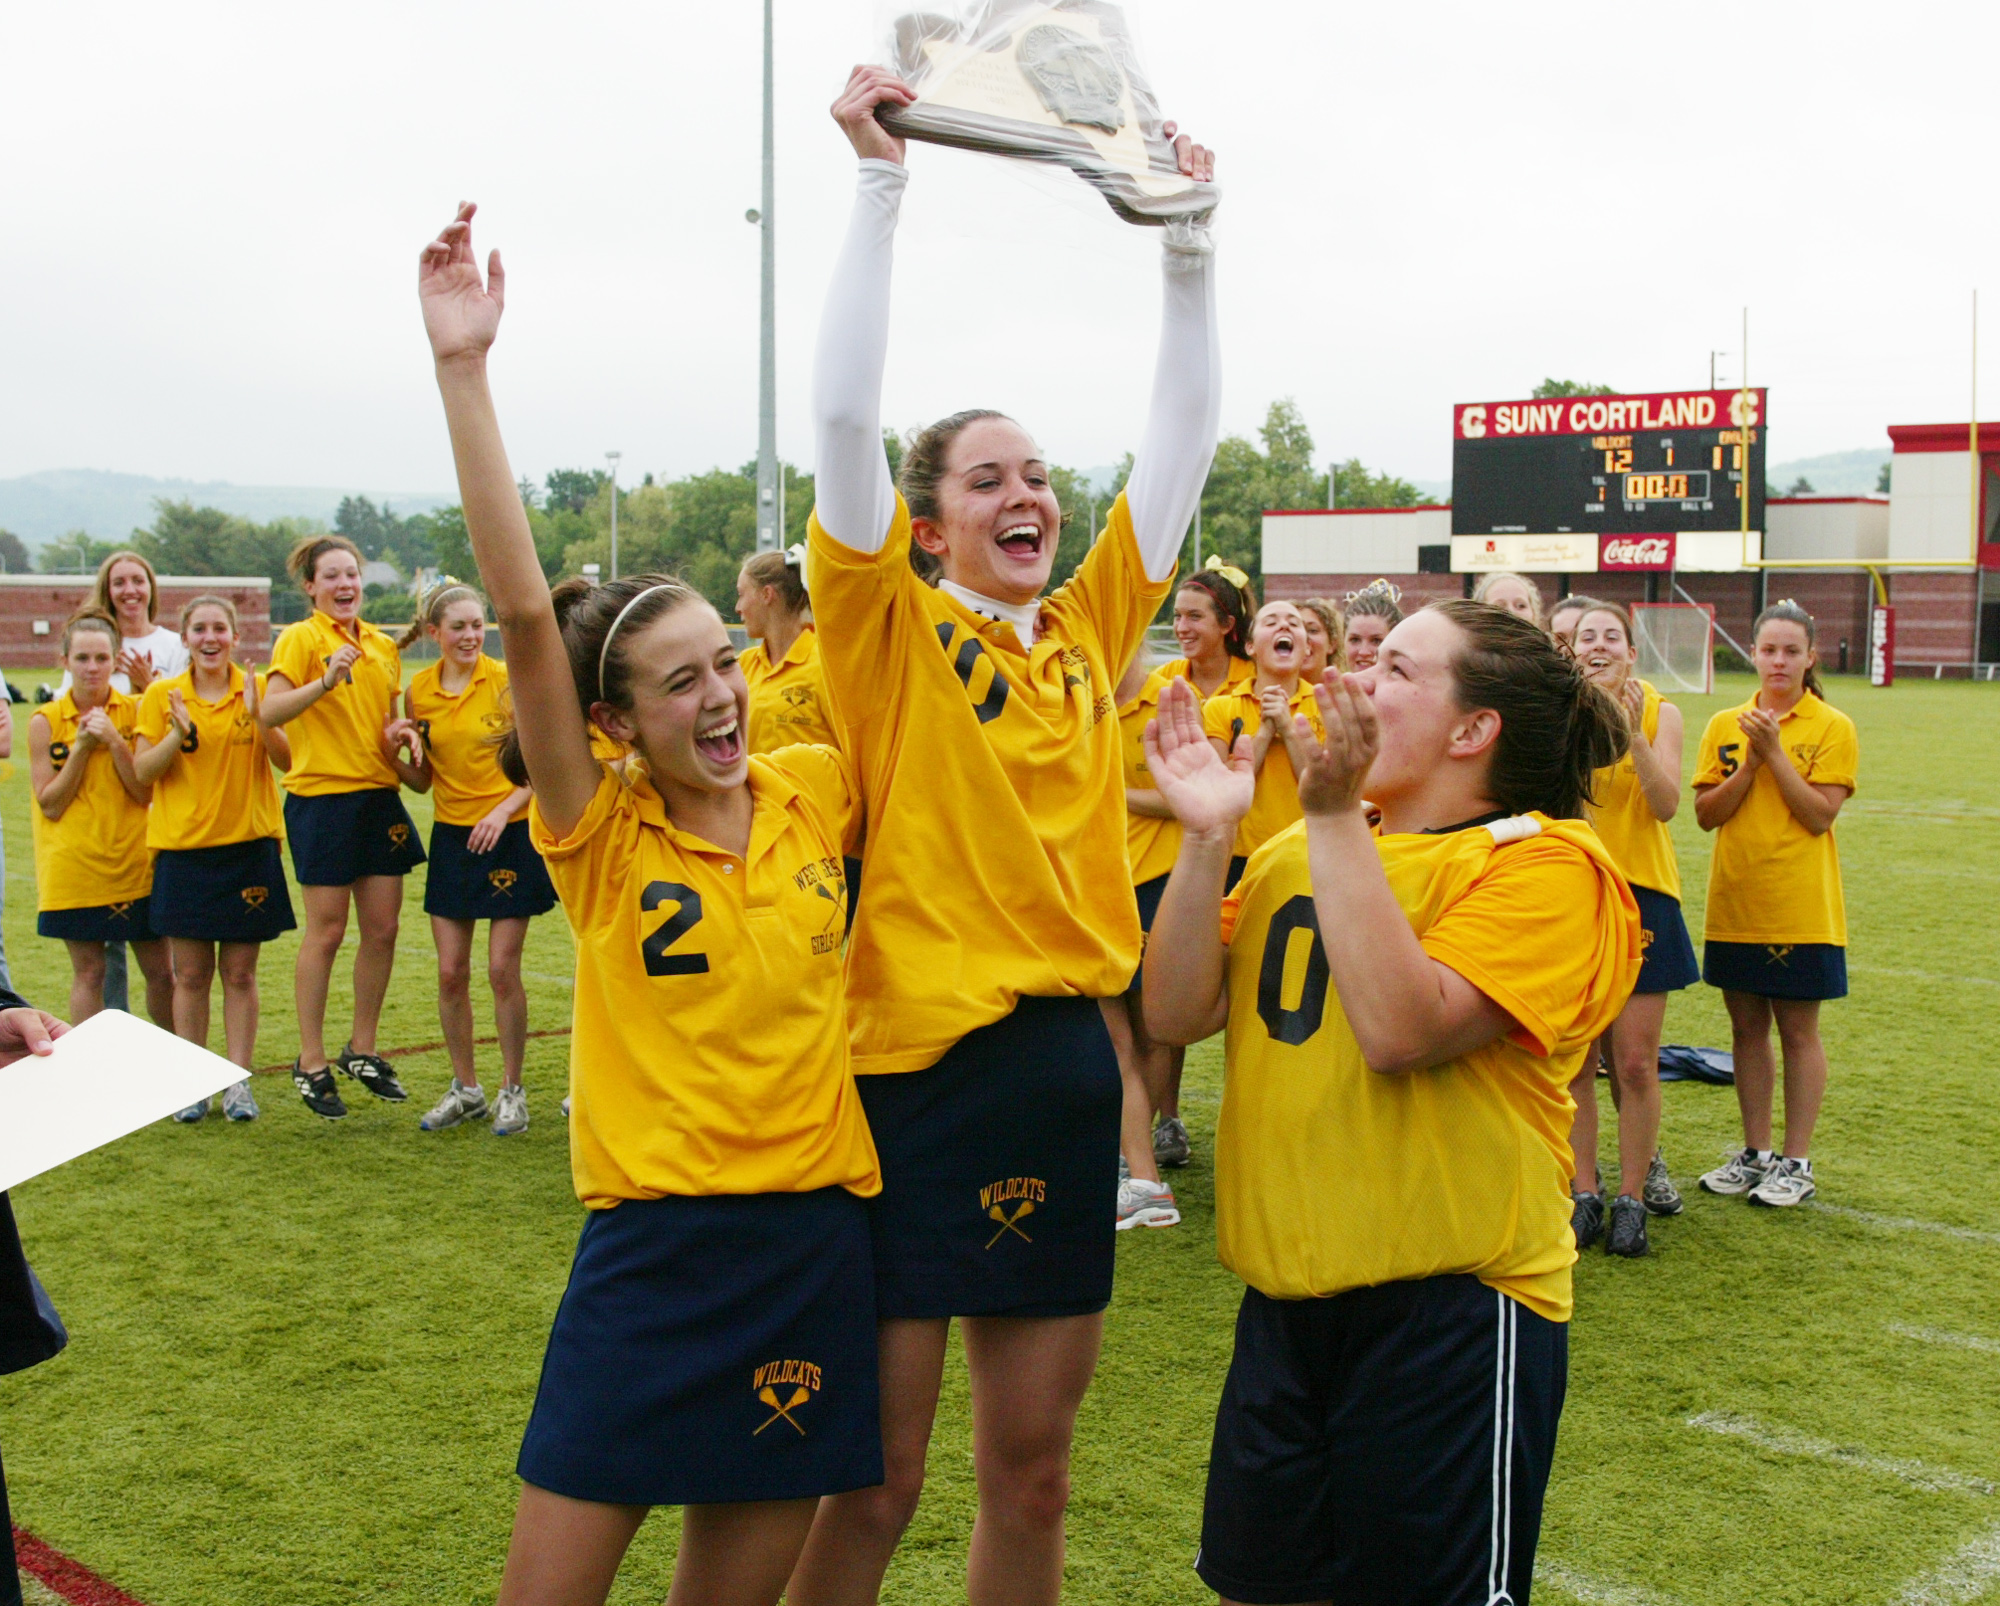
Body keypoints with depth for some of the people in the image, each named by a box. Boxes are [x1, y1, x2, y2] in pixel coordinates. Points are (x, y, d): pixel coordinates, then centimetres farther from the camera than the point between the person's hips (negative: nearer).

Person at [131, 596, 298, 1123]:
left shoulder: (257, 689, 2)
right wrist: (180, 734, -16)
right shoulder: (162, 695, 2)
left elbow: (286, 759, -6)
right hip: (182, 847, 0)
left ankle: (239, 1082, 10)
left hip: (248, 845, 0)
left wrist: (258, 716, -20)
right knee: (190, 974, 3)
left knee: (240, 972, 4)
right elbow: (142, 772, 0)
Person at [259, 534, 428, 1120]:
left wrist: (401, 734, 3)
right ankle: (311, 1063, 9)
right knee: (326, 930, -2)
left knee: (383, 927, 6)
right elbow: (269, 712, -20)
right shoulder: (301, 638, -6)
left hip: (379, 796, 6)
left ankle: (362, 1050, 21)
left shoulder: (383, 644, 13)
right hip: (321, 797, -6)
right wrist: (326, 680, -33)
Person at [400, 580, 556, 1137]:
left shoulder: (507, 681, -8)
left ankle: (512, 1090, 12)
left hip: (509, 835, -4)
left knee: (502, 970, -3)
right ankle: (465, 1089, 20)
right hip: (452, 836, 4)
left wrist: (504, 809, -19)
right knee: (450, 973, 4)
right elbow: (422, 780, 10)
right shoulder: (419, 691, 3)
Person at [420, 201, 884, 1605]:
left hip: (816, 1237, 3)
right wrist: (464, 369, -24)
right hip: (655, 1241, -3)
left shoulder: (816, 796, 3)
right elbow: (525, 614, -18)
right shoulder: (602, 834, -7)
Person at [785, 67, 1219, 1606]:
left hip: (1067, 1064, 5)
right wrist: (883, 179, -16)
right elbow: (845, 413, -15)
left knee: (1031, 1467, 15)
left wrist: (1185, 234, 6)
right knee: (875, 1482, 5)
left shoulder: (1092, 630, 10)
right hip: (914, 1058, -5)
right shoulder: (892, 629, -3)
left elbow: (1184, 432, 10)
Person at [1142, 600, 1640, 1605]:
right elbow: (1178, 1015, 2)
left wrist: (1335, 817, -22)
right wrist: (1206, 836, -8)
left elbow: (1401, 1029, -25)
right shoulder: (1301, 850, 10)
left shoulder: (1545, 864, -10)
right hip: (1286, 1296, 6)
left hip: (1449, 1306, -6)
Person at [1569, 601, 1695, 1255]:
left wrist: (1634, 733, -24)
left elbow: (1667, 804, -13)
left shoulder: (1659, 711, 0)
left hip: (1640, 894, -1)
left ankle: (1631, 1198, 11)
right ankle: (1584, 1193, 15)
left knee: (1635, 1061, -1)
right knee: (1573, 1060, 4)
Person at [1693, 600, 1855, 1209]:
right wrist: (1750, 761, -12)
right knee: (1746, 1027, 11)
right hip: (1734, 906, 4)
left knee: (1798, 1029, 3)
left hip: (1800, 908, -4)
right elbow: (1705, 814, -1)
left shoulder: (1833, 727, -4)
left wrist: (1776, 752, -16)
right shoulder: (1725, 725, 6)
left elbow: (1820, 815, -13)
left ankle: (1796, 1163, 11)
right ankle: (1755, 1153, 22)